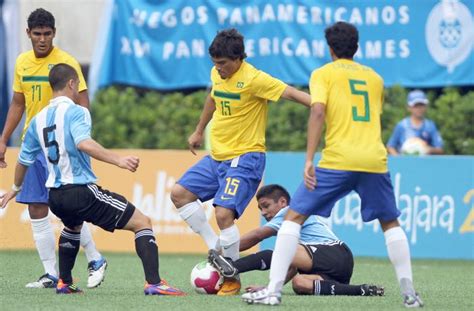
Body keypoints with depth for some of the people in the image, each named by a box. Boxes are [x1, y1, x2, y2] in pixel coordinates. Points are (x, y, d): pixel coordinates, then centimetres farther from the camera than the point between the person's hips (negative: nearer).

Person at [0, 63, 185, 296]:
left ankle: (64, 283, 38)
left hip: (55, 197, 8)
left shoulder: (39, 119, 12)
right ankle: (154, 283, -18)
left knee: (73, 225, 41)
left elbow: (24, 159, 22)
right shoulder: (76, 112, -9)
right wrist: (118, 160, -36)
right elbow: (83, 143, -28)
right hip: (81, 191, -8)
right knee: (142, 223, -4)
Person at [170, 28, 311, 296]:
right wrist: (199, 131, 38)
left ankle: (232, 279, -3)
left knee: (224, 213, -20)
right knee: (179, 193, 2)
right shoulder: (217, 74, 5)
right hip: (217, 156, 9)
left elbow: (292, 93, -26)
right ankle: (216, 249, 9)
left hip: (245, 158, -8)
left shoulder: (254, 80, -19)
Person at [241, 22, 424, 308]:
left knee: (294, 217, 4)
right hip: (375, 160, 4)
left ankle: (274, 290, -6)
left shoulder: (323, 74, 6)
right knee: (390, 223, 23)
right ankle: (409, 292, 15)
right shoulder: (374, 77, 20)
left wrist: (309, 160, -14)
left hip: (338, 160, -4)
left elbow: (318, 112, -9)